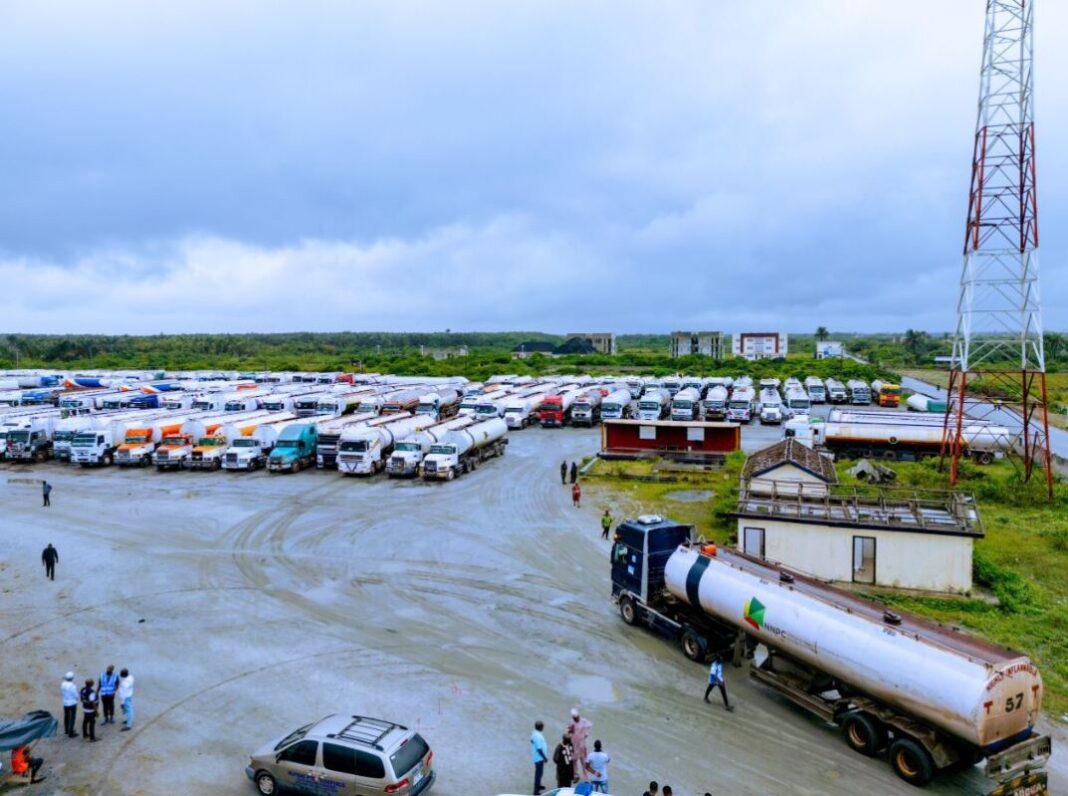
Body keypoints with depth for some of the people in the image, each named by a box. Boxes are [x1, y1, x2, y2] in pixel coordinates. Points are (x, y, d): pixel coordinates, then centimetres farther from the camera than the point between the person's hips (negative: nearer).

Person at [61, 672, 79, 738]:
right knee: (72, 718, 3)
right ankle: (71, 733, 6)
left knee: (66, 716, 23)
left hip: (65, 703, 7)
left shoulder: (62, 684, -7)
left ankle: (66, 730, 40)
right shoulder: (73, 686, -27)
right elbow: (76, 696, -17)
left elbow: (61, 693, 8)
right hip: (72, 703, -7)